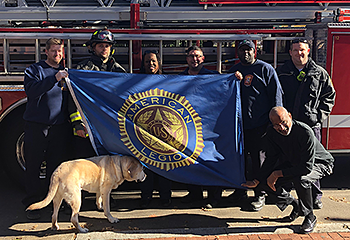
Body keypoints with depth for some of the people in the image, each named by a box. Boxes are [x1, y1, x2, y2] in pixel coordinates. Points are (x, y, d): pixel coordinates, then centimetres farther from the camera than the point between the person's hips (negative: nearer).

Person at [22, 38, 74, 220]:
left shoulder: (65, 73, 17)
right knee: (33, 165, 1)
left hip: (60, 127, 4)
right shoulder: (35, 70, 3)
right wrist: (54, 79, -26)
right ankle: (32, 203, 9)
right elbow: (31, 90, -16)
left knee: (56, 166, 8)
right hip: (36, 125, -3)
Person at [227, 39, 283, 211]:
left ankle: (260, 196, 8)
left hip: (259, 125, -5)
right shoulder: (234, 70, 16)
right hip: (239, 124, 5)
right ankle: (240, 192, 25)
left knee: (259, 160, -1)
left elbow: (276, 94, -2)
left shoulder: (265, 69, 0)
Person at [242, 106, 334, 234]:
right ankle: (296, 206, 14)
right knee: (266, 183, -10)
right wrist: (256, 181, -13)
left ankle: (310, 217, -11)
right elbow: (270, 159, -4)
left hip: (320, 163, -6)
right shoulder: (272, 132, -15)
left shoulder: (305, 132, -35)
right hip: (293, 163, 6)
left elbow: (307, 167, -35)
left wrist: (278, 173, -32)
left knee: (300, 179, -38)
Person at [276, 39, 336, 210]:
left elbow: (329, 96, 11)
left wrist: (319, 115, -1)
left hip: (311, 125, -1)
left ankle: (315, 196, 14)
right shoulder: (281, 72, 7)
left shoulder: (320, 73, 6)